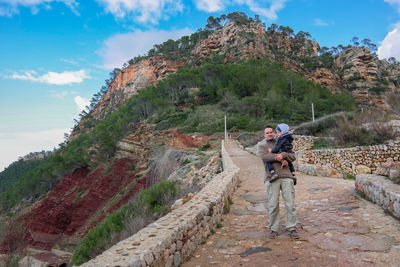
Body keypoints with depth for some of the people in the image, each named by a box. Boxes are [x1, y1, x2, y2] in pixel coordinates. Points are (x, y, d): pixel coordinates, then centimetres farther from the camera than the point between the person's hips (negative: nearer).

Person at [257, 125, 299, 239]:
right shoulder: (261, 145, 10)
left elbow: (293, 157, 9)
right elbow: (264, 156, -11)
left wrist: (283, 155, -11)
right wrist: (281, 159, -8)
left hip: (286, 176, 3)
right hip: (271, 178, -2)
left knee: (290, 204, 2)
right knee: (273, 205, 0)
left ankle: (291, 228, 13)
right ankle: (274, 229, 13)